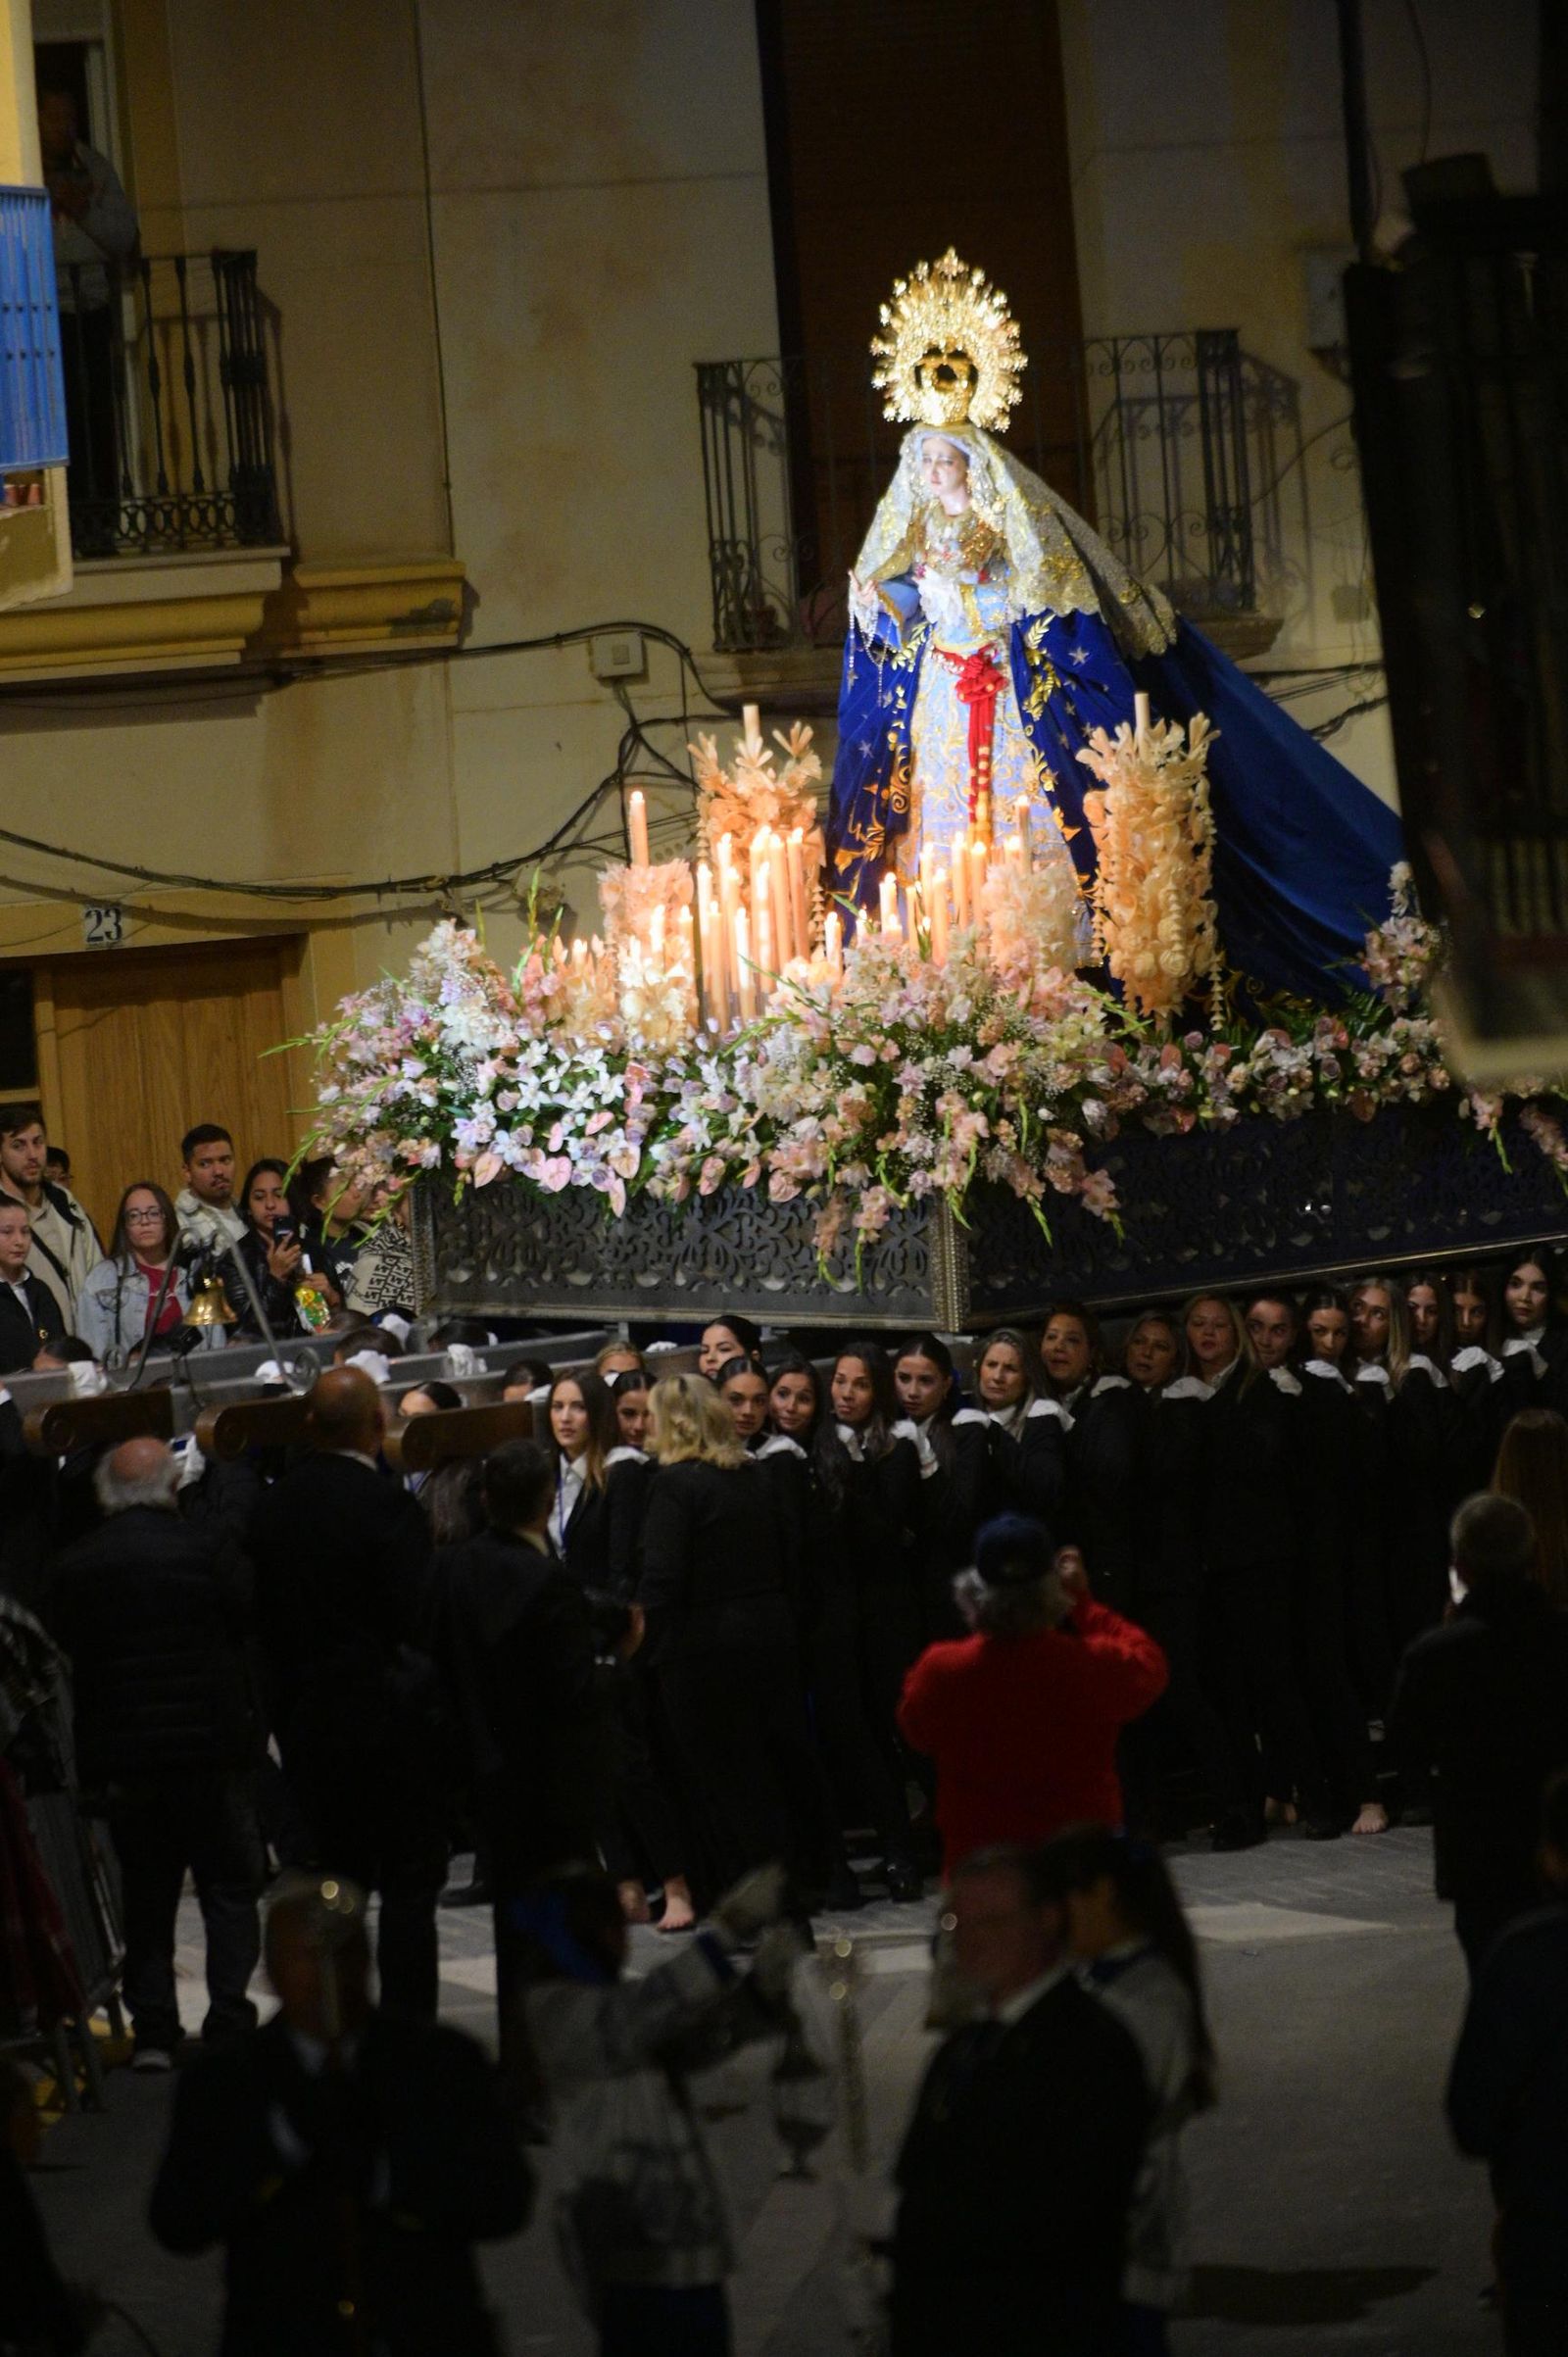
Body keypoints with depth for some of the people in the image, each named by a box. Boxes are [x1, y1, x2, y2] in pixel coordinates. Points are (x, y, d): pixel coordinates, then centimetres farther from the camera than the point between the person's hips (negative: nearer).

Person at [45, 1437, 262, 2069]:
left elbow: (65, 1647, 4)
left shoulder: (73, 1568, -2)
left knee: (145, 1894, 11)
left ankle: (152, 2029, 9)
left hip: (117, 1752, 3)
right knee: (229, 1886, 7)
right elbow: (252, 1620, -5)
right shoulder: (207, 1548, -10)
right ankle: (228, 2022, 0)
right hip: (210, 1742, -3)